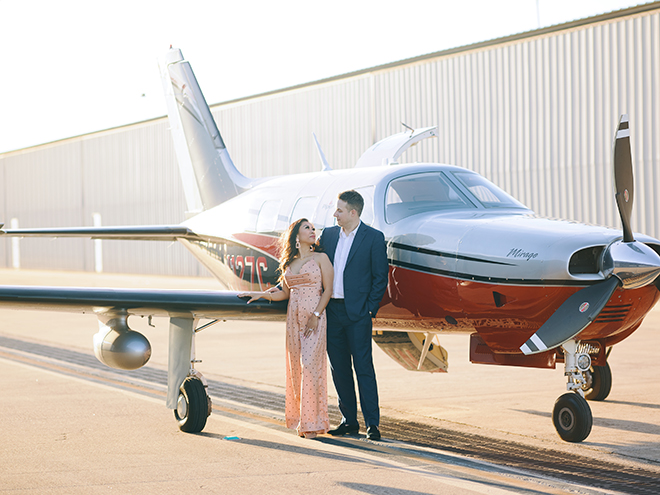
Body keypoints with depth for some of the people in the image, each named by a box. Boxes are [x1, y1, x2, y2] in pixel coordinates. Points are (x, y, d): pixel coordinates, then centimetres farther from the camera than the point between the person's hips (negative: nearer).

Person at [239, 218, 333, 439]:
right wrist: (261, 294, 7)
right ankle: (300, 420, 9)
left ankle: (312, 422, -10)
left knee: (310, 365, -13)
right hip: (293, 318, 5)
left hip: (314, 317, -5)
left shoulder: (320, 258, 3)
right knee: (295, 368, 3)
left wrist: (316, 315, -12)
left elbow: (328, 290, -2)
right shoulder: (289, 263, 15)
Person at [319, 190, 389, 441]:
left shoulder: (374, 238, -4)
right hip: (331, 310, 5)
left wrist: (369, 309, -8)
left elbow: (380, 277, -3)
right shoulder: (328, 235, 10)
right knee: (339, 368, 8)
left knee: (363, 368, -6)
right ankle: (349, 421, 16)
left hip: (357, 312, -5)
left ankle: (372, 423, -3)